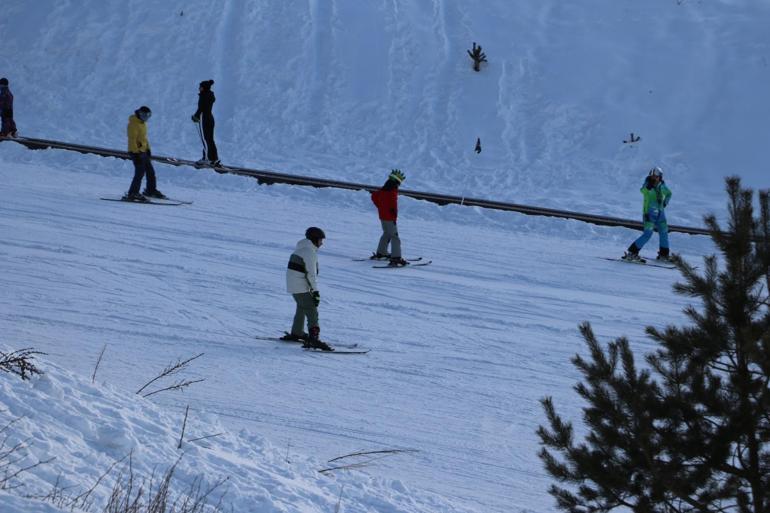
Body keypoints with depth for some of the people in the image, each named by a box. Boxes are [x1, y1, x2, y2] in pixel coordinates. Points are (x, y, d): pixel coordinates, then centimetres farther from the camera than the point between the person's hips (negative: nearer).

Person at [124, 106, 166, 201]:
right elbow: (132, 140, -21)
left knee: (150, 172, 16)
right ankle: (132, 194, -11)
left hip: (143, 151, 10)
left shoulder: (142, 123, 14)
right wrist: (136, 153, -24)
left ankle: (151, 190, 31)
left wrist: (148, 149, 24)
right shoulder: (133, 124, -17)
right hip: (136, 152, -10)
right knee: (140, 173, -13)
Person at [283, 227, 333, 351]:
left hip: (292, 284, 10)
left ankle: (296, 333, 43)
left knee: (302, 308, 29)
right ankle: (313, 338, -25)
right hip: (301, 287, -10)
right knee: (312, 311, -14)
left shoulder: (301, 248, 15)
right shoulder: (309, 251, -17)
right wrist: (315, 291, -23)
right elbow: (311, 274, -22)